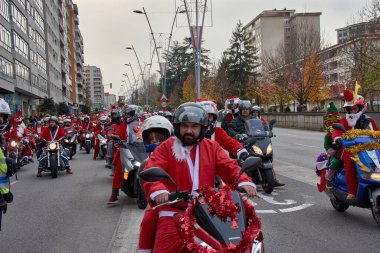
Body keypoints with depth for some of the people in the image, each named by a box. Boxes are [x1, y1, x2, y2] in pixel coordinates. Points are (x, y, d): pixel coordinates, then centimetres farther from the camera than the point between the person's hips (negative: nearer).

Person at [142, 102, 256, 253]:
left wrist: (244, 181, -17)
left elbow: (229, 167, 4)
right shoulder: (166, 148, 4)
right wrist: (158, 190, -31)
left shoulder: (212, 147, 14)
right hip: (174, 212, -3)